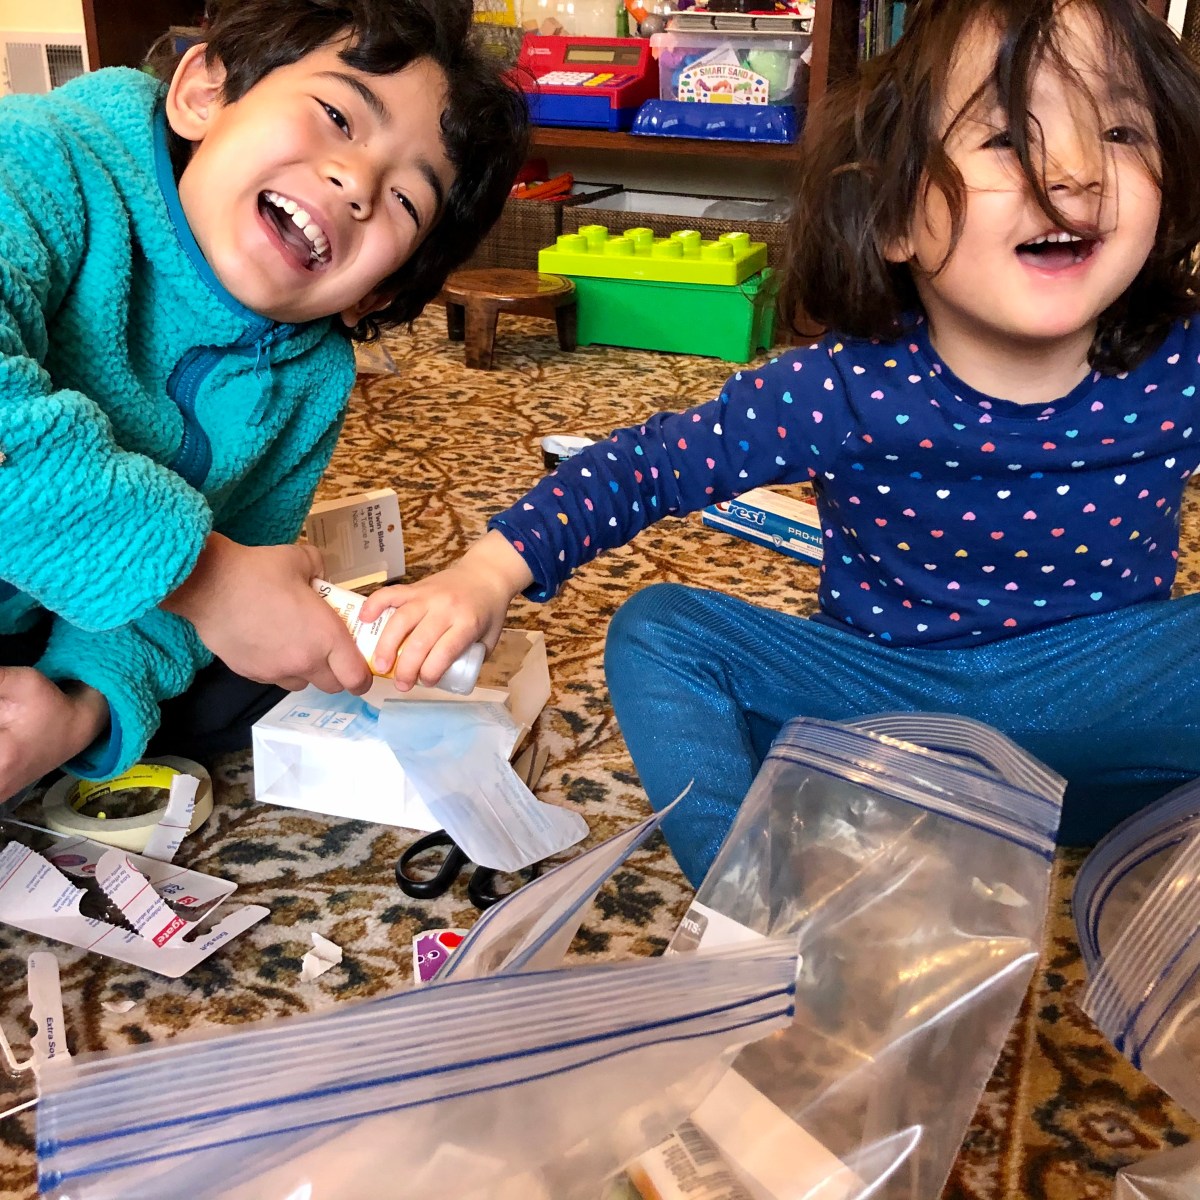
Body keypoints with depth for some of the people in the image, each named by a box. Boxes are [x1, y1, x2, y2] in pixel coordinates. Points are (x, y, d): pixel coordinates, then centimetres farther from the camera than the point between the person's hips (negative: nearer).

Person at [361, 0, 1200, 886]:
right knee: (661, 632, -15)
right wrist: (492, 571, -24)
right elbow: (645, 466, -11)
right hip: (885, 688, 1)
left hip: (1106, 697, 0)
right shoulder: (842, 389, -18)